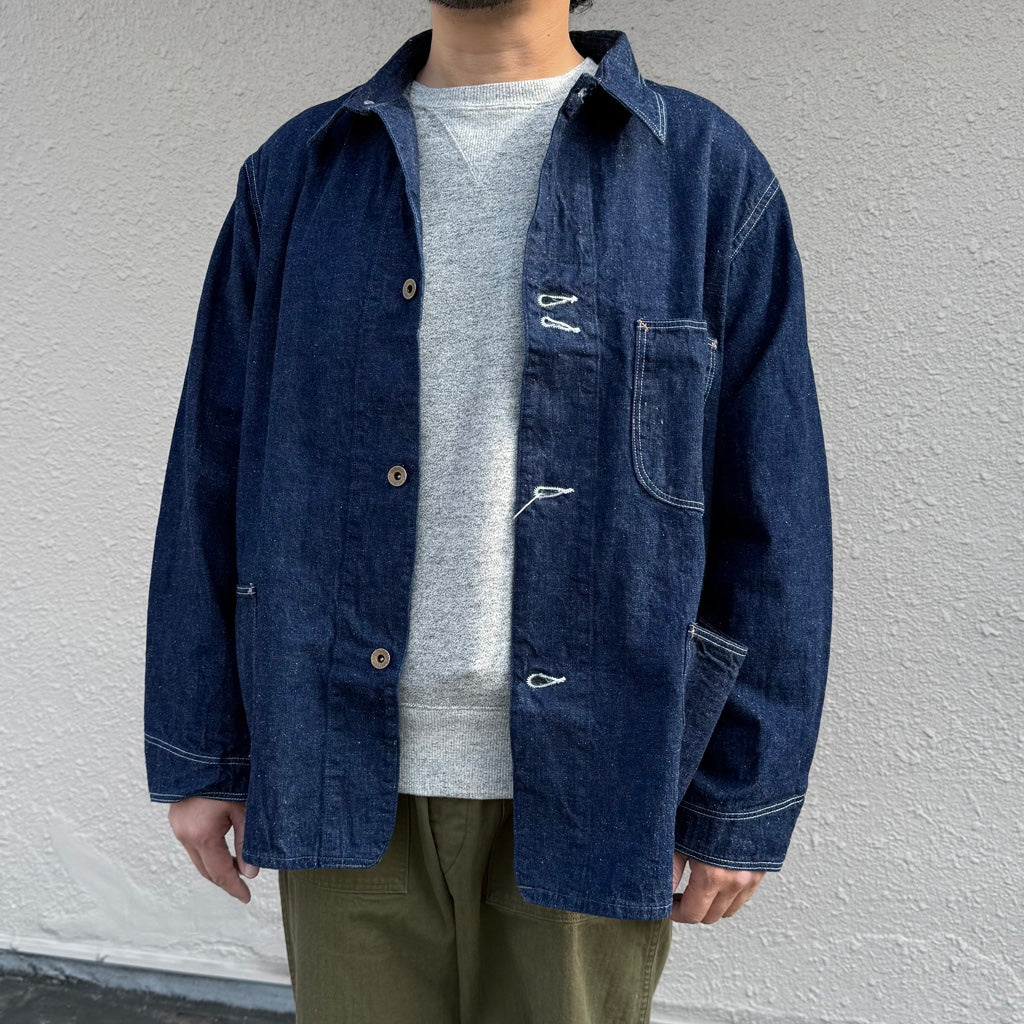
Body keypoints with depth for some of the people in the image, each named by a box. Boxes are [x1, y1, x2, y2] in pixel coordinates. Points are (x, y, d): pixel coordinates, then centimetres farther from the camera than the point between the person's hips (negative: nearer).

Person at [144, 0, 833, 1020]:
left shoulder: (710, 172, -1)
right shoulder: (294, 175, 6)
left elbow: (771, 515, -2)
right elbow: (213, 478, 6)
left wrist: (741, 803, -2)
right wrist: (197, 756, 6)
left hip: (587, 778, -1)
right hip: (346, 775, 2)